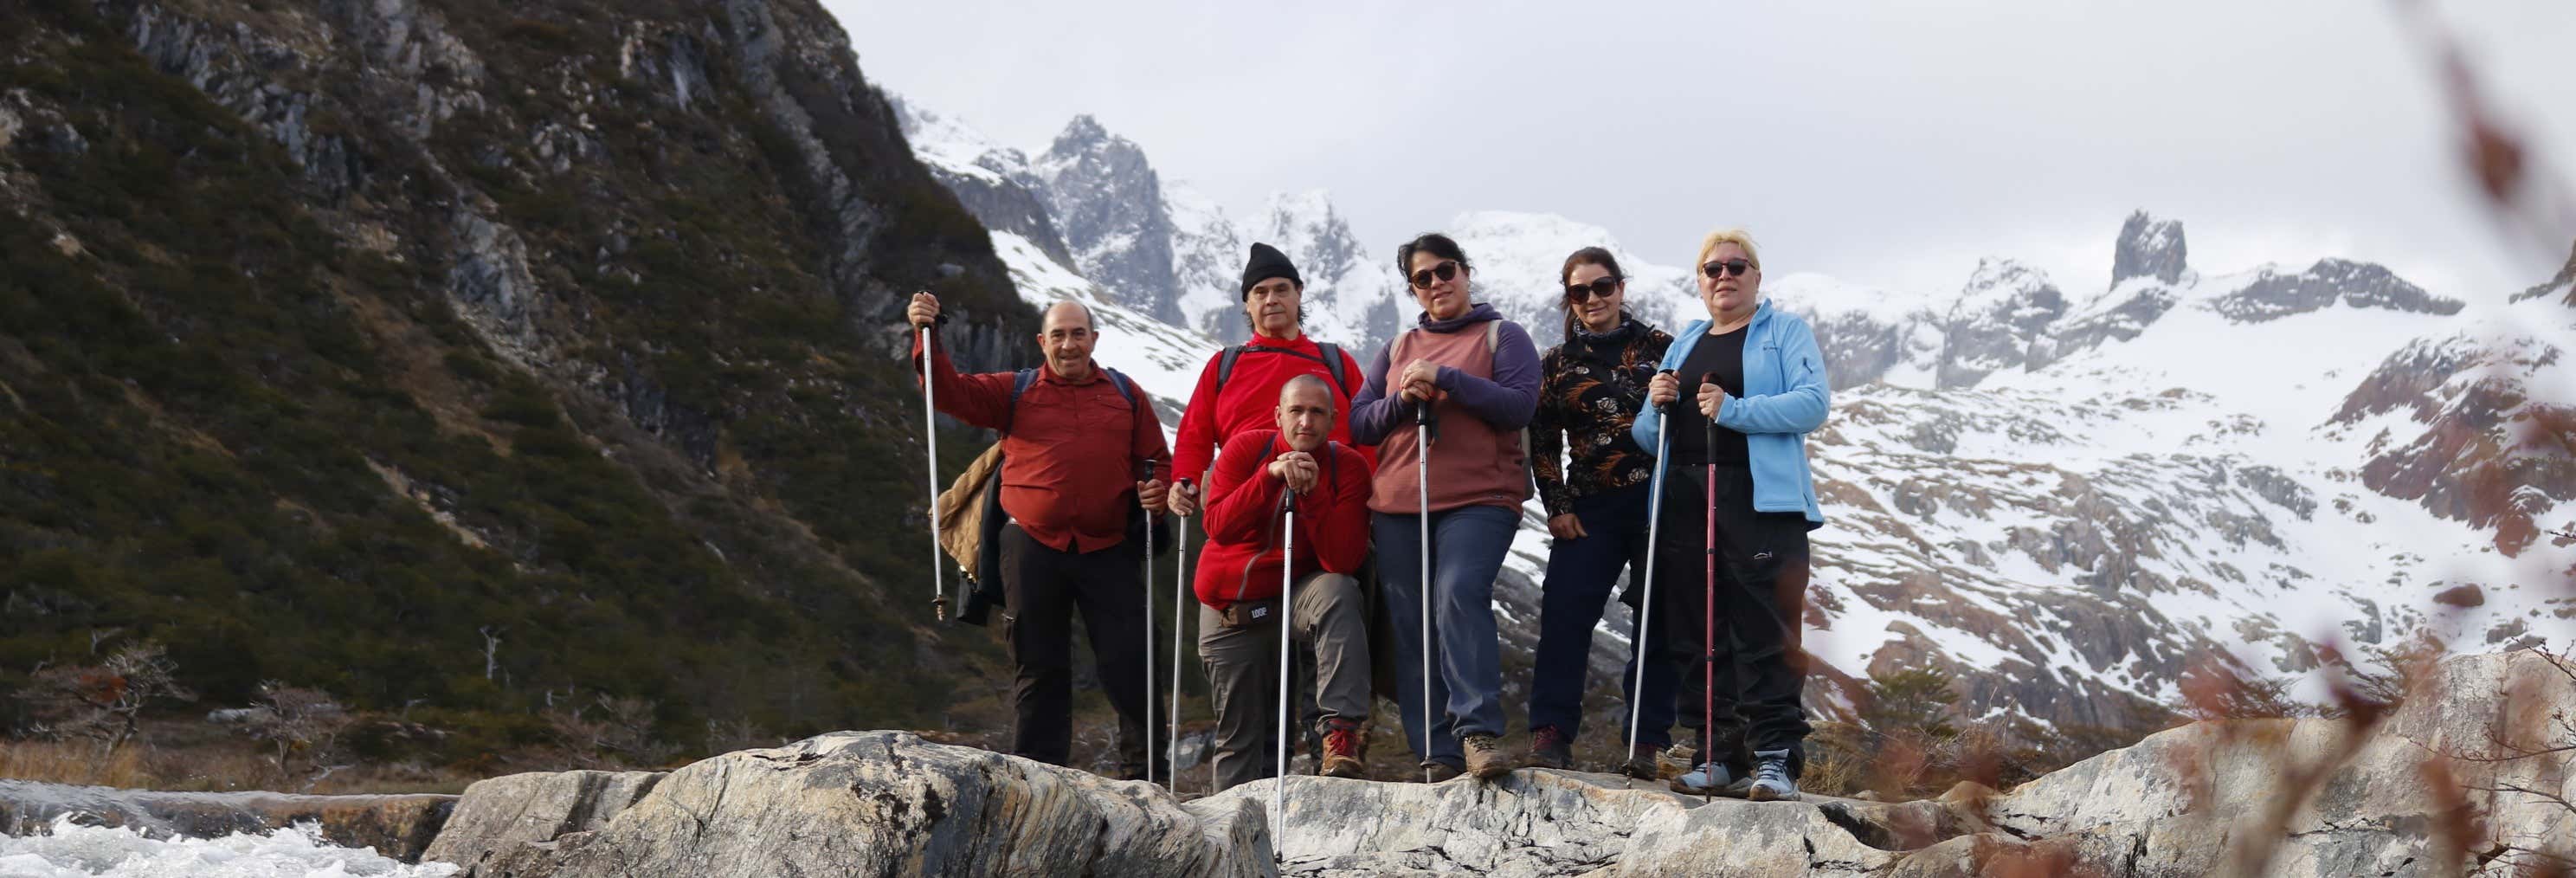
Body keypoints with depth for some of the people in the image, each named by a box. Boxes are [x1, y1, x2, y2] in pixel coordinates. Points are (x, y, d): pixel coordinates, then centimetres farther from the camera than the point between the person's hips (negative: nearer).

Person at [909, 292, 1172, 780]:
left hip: (1108, 551, 0)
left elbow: (1157, 460, 16)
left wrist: (1158, 492, -5)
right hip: (1033, 549, 0)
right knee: (1039, 668, 6)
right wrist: (928, 338, -13)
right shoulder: (1016, 393, 11)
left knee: (1129, 664, -4)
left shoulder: (1126, 396, 13)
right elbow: (953, 393, 1)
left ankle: (1145, 775, 4)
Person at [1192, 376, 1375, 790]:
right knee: (1238, 733, 4)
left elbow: (1342, 562, -21)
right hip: (1230, 605, 1)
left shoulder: (1348, 467, -10)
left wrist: (1312, 494, -31)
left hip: (1298, 593, -1)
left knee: (1339, 594, -35)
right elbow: (1217, 526, -21)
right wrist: (1270, 475, -31)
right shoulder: (1246, 448, -7)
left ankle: (1343, 727, -42)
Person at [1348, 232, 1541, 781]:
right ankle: (1438, 756, -1)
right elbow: (1359, 423, 16)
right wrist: (1402, 401, -4)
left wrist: (1445, 379, -13)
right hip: (1398, 507, 5)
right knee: (1410, 627, -2)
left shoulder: (1502, 336, 9)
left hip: (1480, 499, -5)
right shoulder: (1397, 349, 22)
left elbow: (1520, 404, -7)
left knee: (1459, 591, -28)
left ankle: (1479, 731, -32)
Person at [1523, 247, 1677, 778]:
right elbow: (1543, 443, 11)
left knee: (1659, 620, 0)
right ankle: (1551, 733, -7)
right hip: (1591, 509, 1)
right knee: (1564, 614, -10)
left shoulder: (1659, 349, 6)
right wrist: (1557, 507, 3)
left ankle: (1647, 742, 5)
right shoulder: (1557, 364, 11)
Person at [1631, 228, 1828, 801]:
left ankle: (1775, 758, -12)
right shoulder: (1684, 344, 23)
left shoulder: (1785, 332, 9)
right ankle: (1718, 757, 7)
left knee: (1765, 630, -11)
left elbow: (1813, 403, -8)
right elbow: (1648, 438, 23)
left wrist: (1735, 410, -17)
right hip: (1685, 499, 5)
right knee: (1698, 633, 2)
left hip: (1760, 501, -5)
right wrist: (1655, 405, 0)